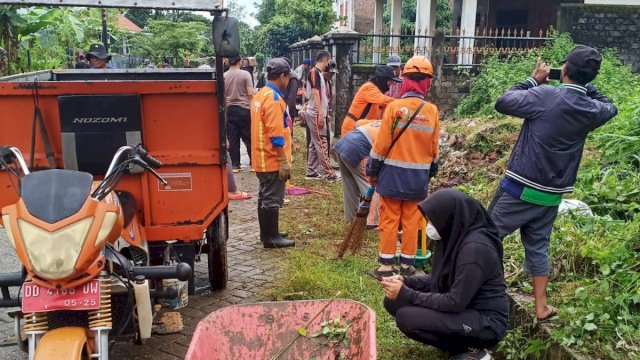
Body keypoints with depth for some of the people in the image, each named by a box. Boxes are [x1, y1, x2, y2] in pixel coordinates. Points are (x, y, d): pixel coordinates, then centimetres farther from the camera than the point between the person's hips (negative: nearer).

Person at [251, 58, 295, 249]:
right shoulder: (274, 98, -18)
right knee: (272, 199, -2)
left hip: (262, 159, 10)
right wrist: (284, 161, -20)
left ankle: (266, 233, 27)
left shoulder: (261, 95, 12)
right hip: (273, 160, -10)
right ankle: (271, 238, 6)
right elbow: (276, 134, -23)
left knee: (265, 197, 16)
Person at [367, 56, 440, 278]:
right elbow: (434, 149, 5)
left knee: (389, 221, 6)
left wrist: (372, 171, 1)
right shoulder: (432, 111, -3)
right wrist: (429, 174, 19)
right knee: (411, 222, 11)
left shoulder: (394, 107, -12)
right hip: (419, 176, 3)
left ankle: (386, 266, 11)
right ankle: (407, 265, 19)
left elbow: (381, 144, -10)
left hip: (393, 174, -2)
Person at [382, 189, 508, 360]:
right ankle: (460, 340, 8)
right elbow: (439, 278, 11)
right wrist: (406, 281, -5)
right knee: (393, 301, -1)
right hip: (464, 307, 9)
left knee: (406, 318, -23)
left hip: (486, 321, -9)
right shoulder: (454, 237, 0)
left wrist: (407, 294, -22)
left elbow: (455, 302, -26)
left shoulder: (475, 248, -27)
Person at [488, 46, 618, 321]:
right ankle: (541, 307, 24)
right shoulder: (592, 110, 2)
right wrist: (587, 86, 18)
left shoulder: (544, 96, -15)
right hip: (551, 195, 5)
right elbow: (610, 107, 27)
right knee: (538, 248, 17)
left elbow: (502, 103, -5)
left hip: (520, 189, -5)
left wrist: (533, 80, 5)